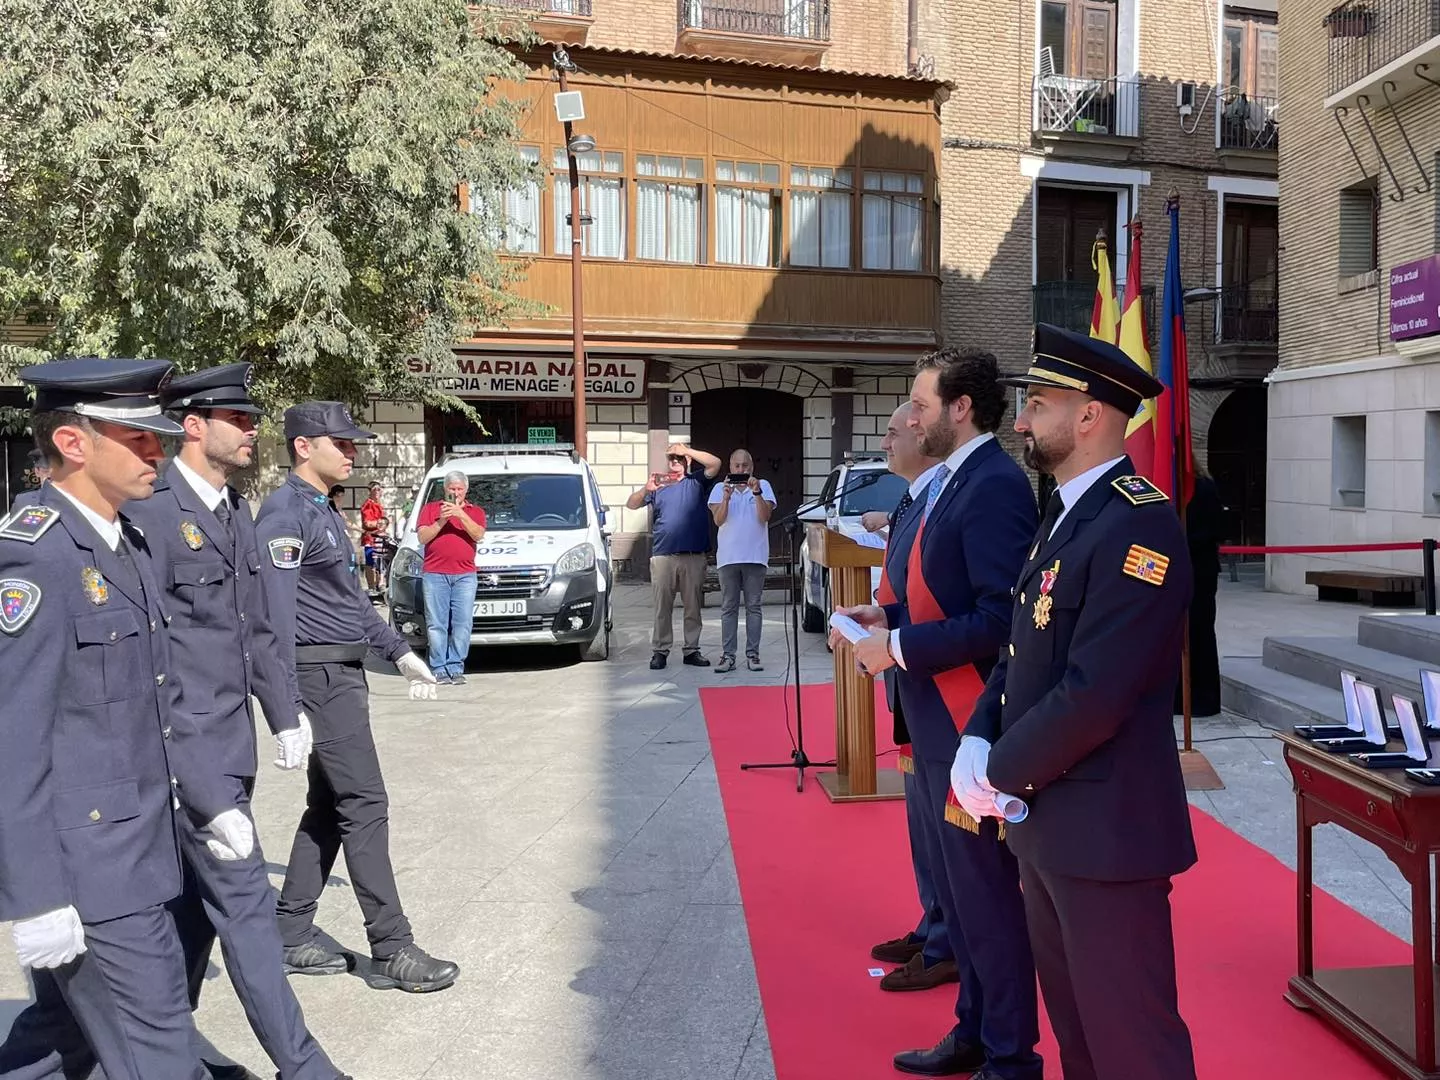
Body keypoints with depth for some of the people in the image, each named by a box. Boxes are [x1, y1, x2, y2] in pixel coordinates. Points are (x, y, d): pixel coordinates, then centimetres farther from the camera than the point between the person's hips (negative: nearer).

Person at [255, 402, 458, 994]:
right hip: (320, 677, -10)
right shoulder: (286, 512, -13)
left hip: (345, 674, 10)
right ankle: (391, 950, -1)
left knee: (329, 807, 13)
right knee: (364, 806, -8)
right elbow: (277, 611, -20)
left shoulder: (324, 512, 18)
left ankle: (291, 936, 23)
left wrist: (400, 651, 24)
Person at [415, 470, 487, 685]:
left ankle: (456, 668, 0)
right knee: (437, 624, -4)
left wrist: (461, 515, -12)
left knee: (463, 623, -5)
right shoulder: (430, 508, 16)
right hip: (434, 573, 0)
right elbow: (423, 537, 6)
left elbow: (478, 535, -1)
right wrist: (442, 520, -6)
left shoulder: (475, 511, 17)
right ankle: (439, 669, -1)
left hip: (465, 574, 1)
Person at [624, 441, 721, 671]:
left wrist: (687, 450, -7)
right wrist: (646, 489, -12)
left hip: (694, 556, 0)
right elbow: (631, 504, 8)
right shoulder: (658, 485, 14)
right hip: (663, 555, 1)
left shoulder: (697, 482, 9)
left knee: (693, 606, 4)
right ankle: (659, 651, 4)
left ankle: (692, 650, 11)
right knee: (662, 607, 0)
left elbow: (715, 463, -6)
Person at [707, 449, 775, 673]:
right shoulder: (719, 489, 7)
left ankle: (752, 654, 7)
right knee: (728, 608, 4)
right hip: (728, 556, 1)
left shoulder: (763, 486, 6)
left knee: (753, 607, 3)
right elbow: (718, 520, -4)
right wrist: (726, 498, -18)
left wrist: (757, 492, -17)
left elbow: (765, 517, -6)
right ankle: (728, 655, 6)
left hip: (755, 556, -1)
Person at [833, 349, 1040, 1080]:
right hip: (936, 718, 10)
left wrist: (898, 648, -20)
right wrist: (888, 616, 5)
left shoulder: (993, 485, -19)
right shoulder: (949, 480, 12)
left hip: (968, 721, -10)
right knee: (959, 885, 20)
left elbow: (998, 617, -26)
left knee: (987, 891, 4)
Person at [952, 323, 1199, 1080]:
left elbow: (1094, 694, -25)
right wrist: (976, 741, -3)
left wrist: (999, 773, -13)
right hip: (1047, 818, 9)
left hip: (1103, 829, -9)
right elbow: (1021, 651, 13)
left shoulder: (1137, 525, -20)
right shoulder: (1066, 513, 12)